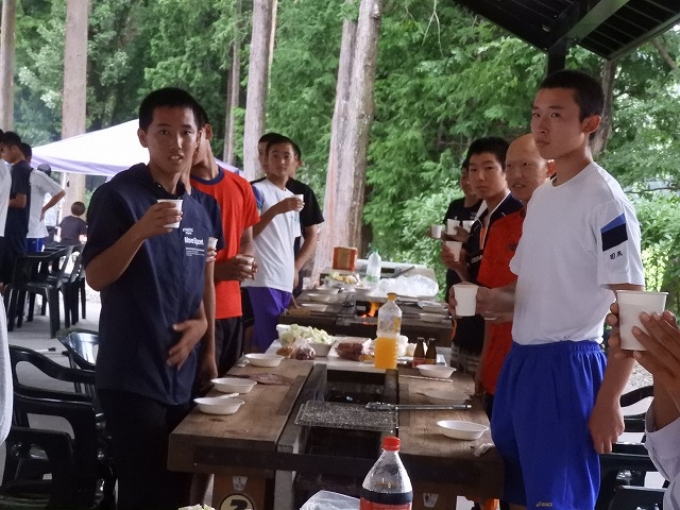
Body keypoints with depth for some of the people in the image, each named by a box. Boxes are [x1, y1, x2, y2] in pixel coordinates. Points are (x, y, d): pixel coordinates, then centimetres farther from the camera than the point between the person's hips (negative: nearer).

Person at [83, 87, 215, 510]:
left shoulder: (198, 209, 11)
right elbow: (95, 278, -14)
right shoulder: (118, 196, -10)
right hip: (133, 376, -7)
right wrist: (140, 231, -29)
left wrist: (201, 322, 1)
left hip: (183, 375, 7)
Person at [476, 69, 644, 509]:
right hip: (520, 360, 8)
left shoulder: (605, 200, -14)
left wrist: (608, 401, -17)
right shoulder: (541, 196, 11)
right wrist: (496, 300, 0)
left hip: (567, 366, -8)